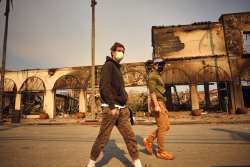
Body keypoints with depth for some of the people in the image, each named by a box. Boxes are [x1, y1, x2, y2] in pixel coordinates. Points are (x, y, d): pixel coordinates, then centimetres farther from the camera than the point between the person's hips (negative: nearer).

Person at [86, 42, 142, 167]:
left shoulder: (117, 68, 20)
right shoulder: (108, 65, -5)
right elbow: (104, 86, -17)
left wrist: (124, 106, 15)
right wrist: (112, 106, -20)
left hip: (122, 110, 8)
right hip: (111, 108, -8)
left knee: (130, 136, 4)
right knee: (103, 138, 2)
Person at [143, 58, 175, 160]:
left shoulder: (158, 76, 23)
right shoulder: (152, 75, -6)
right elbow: (152, 91, -17)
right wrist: (156, 105, -25)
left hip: (161, 103, 10)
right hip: (157, 103, -10)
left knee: (166, 126, 11)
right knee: (162, 127, -6)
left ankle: (148, 140, 17)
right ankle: (161, 152, 6)